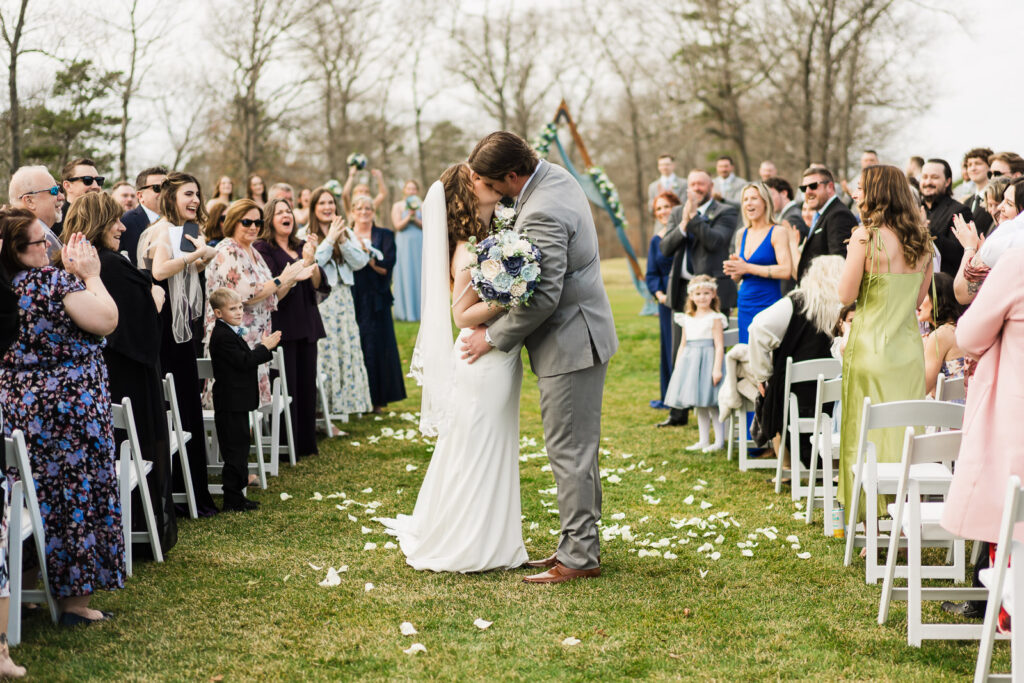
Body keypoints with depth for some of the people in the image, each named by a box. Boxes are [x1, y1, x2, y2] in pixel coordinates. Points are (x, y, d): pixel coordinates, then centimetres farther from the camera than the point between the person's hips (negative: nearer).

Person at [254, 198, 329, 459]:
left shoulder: (302, 247, 15)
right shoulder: (263, 249, -4)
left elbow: (319, 285, 6)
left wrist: (311, 261, -12)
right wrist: (303, 262, -18)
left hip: (306, 325, 6)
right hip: (282, 325, -6)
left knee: (307, 385, 8)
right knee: (286, 386, -6)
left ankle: (306, 443, 16)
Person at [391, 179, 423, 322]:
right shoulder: (398, 206, 6)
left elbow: (425, 226, 4)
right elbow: (398, 226, -3)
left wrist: (415, 219, -12)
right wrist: (408, 216, -17)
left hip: (420, 245, 3)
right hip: (404, 244, -3)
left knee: (420, 276, 0)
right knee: (405, 276, -5)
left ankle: (420, 310, 4)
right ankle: (406, 313, -4)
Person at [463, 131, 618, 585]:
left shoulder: (542, 214, -25)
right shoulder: (556, 178, 8)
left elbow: (543, 297, -25)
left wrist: (494, 337, -14)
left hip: (569, 341, -11)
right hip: (584, 333, 11)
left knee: (569, 451, -4)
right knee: (577, 447, 16)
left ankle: (579, 557, 3)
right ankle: (582, 542, 25)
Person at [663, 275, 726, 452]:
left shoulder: (715, 319, -5)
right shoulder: (687, 319, 12)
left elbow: (719, 346, -10)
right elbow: (683, 344, 17)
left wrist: (717, 368, -18)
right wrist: (677, 367, 12)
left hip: (708, 362, -6)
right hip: (690, 363, 6)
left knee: (711, 403, -6)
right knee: (699, 405, 11)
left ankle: (719, 441, 2)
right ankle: (704, 440, 19)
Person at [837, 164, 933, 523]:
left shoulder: (866, 237, -12)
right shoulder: (922, 241, 5)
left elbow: (846, 295, -10)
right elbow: (919, 298, 13)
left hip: (871, 345, -5)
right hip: (910, 348, 5)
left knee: (869, 432, 3)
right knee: (907, 433, 11)